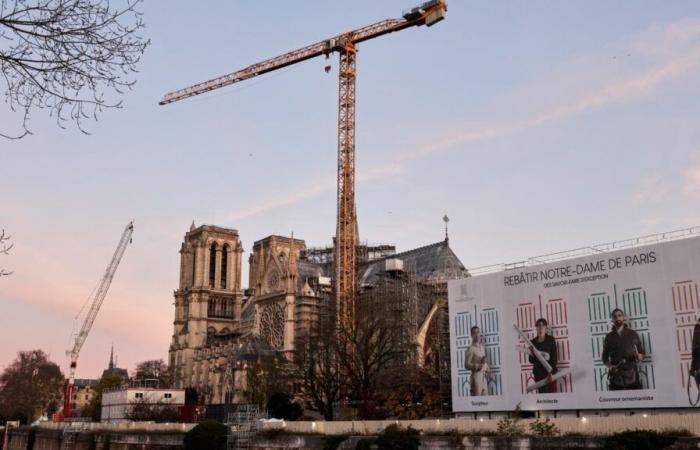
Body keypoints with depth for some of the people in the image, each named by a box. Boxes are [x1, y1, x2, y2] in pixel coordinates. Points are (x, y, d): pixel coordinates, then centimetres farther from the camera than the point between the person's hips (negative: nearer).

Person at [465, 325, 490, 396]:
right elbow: (467, 364, -12)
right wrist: (477, 366, -23)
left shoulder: (483, 347, 14)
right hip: (476, 375, -7)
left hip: (484, 376, 7)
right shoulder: (471, 348, -9)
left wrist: (487, 370, 8)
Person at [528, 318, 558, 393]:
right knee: (541, 393, 2)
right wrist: (532, 355, -13)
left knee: (551, 393, -8)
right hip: (538, 373, 3)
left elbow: (554, 357, -6)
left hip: (550, 371, -3)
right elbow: (531, 361, 9)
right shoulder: (533, 342, 7)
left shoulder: (550, 340, 0)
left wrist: (551, 372, -16)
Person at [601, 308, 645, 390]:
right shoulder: (609, 337, 11)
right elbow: (605, 357, 13)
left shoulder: (632, 334, 11)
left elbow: (642, 352, 12)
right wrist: (610, 366, -6)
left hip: (632, 375, 0)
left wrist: (638, 357, -11)